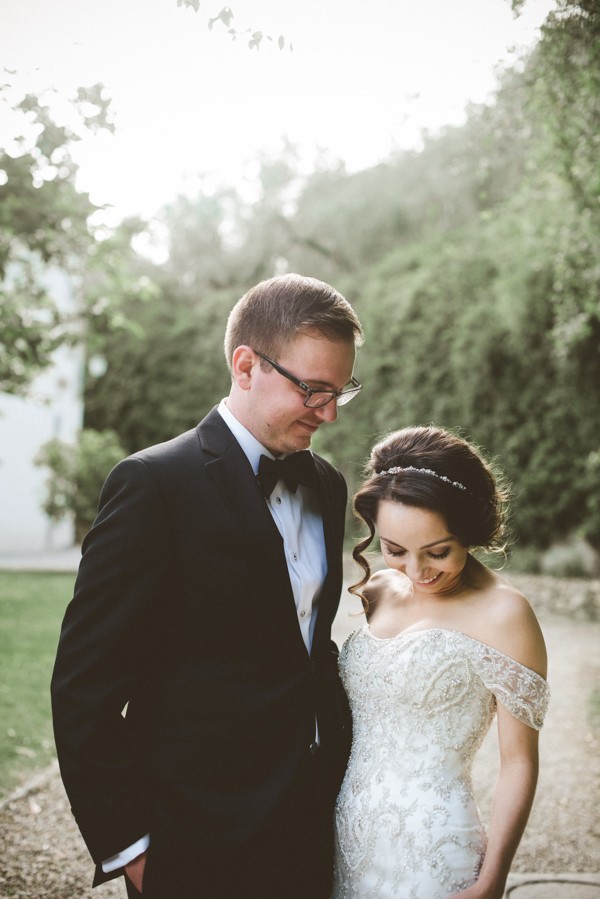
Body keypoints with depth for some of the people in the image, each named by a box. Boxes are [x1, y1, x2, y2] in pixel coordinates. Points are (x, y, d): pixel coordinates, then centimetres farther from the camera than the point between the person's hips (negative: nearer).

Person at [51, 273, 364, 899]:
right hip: (203, 843, -6)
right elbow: (85, 684, -15)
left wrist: (334, 765, 9)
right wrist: (127, 842, -13)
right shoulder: (156, 484, -16)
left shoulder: (326, 485, 7)